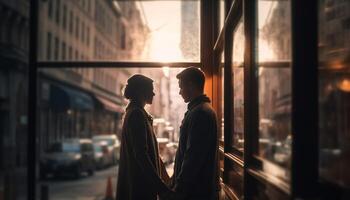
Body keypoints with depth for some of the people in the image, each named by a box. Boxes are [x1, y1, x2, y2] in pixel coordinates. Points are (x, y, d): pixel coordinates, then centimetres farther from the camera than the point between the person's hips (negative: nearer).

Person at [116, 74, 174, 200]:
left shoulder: (136, 113, 17)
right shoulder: (137, 114, -14)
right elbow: (141, 154, -23)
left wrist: (164, 179, 22)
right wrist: (161, 187, -27)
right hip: (140, 184, -10)